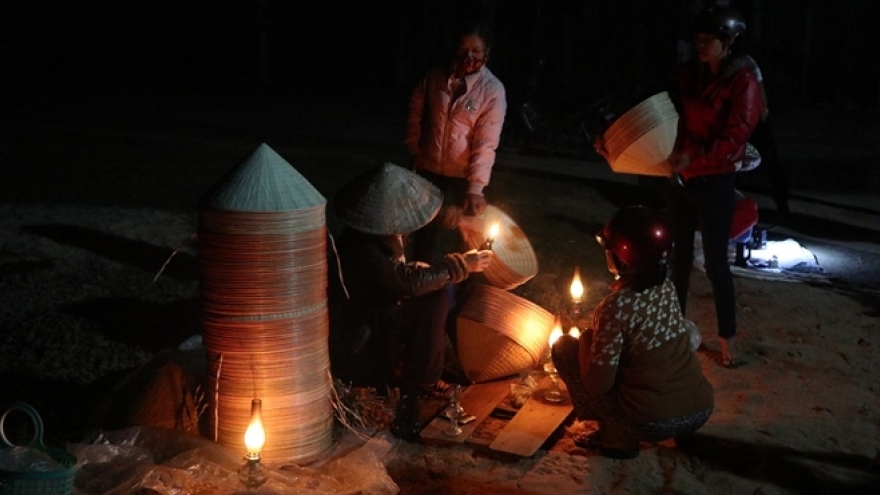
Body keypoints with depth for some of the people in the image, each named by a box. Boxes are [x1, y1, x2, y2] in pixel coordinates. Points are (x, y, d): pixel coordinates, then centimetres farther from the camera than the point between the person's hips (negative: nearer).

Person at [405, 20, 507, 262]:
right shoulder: (435, 78, -4)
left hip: (464, 177, -3)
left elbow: (486, 144, -20)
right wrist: (414, 149, 7)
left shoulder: (493, 90, -15)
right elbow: (415, 112, 12)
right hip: (429, 171, 3)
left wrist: (476, 188, -28)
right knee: (424, 231, 17)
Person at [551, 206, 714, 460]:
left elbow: (597, 385, -14)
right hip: (702, 410, 7)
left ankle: (617, 437, 8)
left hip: (653, 423, -6)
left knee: (564, 347, 5)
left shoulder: (617, 307, -18)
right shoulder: (667, 288, 3)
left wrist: (586, 338, 3)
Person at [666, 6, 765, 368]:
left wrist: (694, 157, -26)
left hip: (715, 183, -6)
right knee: (679, 257, 16)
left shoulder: (743, 82, -10)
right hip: (681, 179, 6)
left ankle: (727, 339, 13)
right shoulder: (688, 75, 7)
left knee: (715, 263, 0)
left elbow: (734, 138, -17)